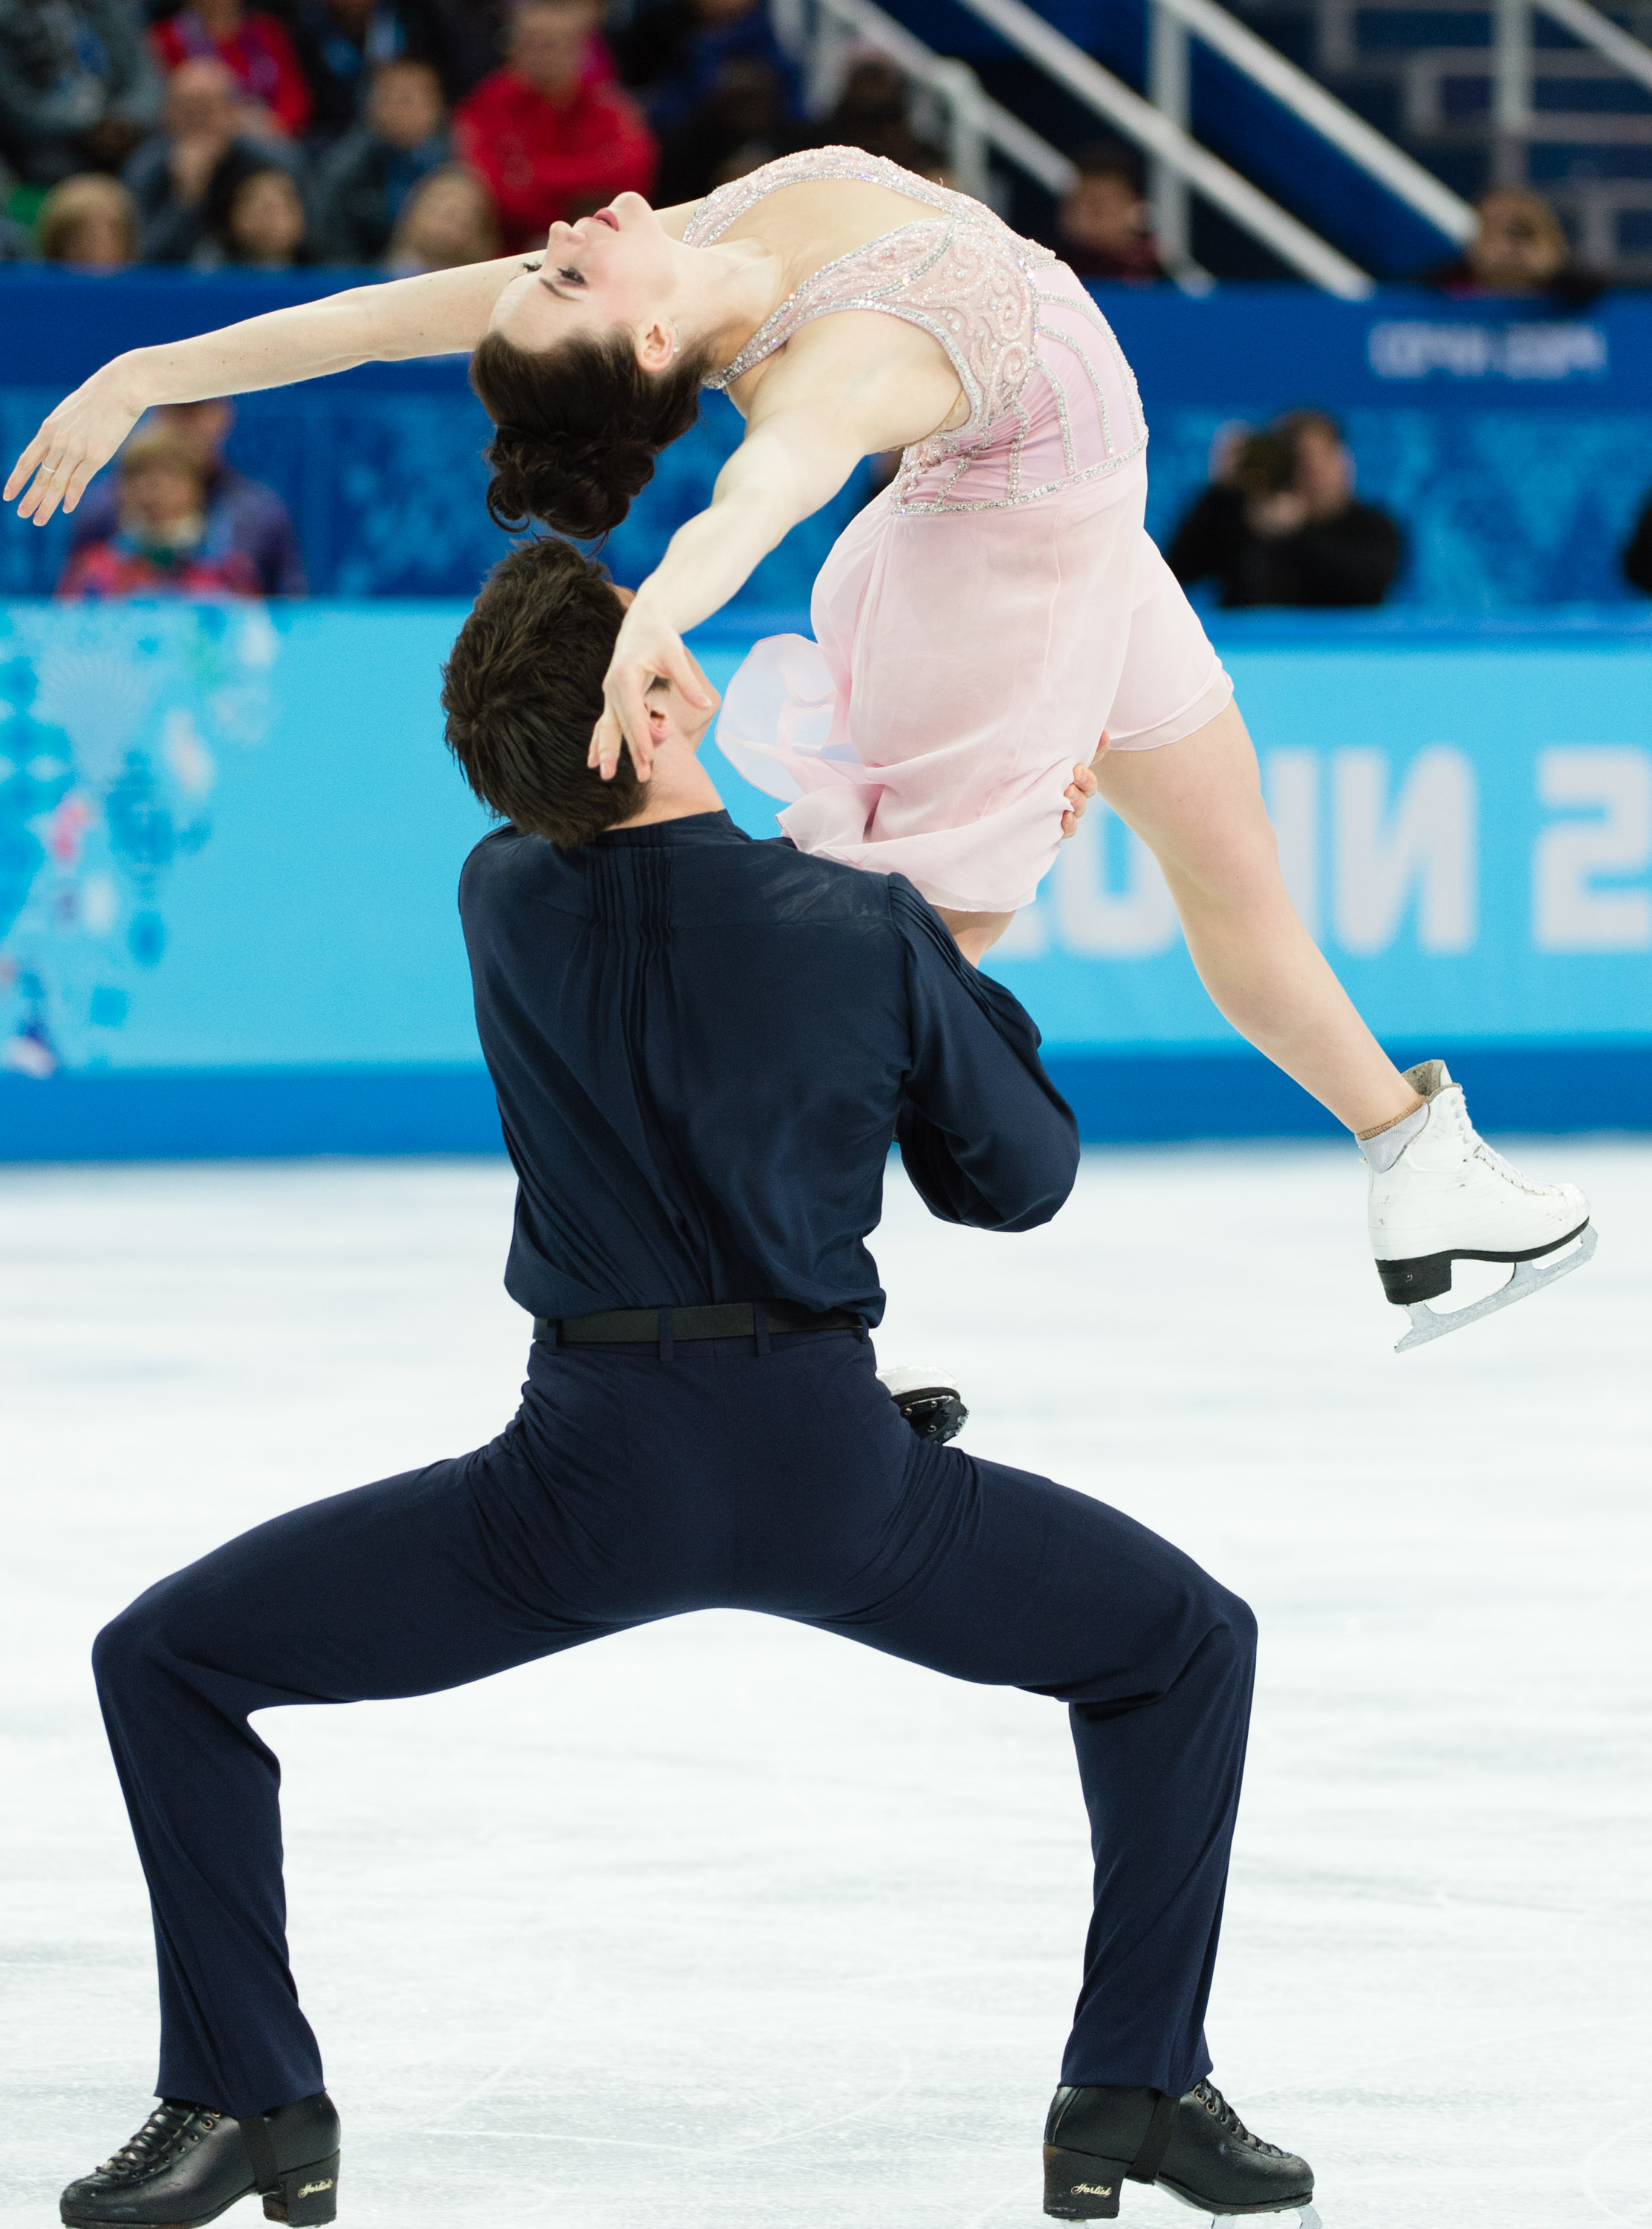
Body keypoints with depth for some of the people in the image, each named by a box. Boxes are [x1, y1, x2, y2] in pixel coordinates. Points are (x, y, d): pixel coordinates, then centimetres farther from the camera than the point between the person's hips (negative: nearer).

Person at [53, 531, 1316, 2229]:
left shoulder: (504, 899, -1)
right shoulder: (870, 934, -8)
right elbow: (1018, 1183, 7)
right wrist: (965, 946, 19)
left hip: (590, 1475, 0)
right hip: (830, 1464, 0)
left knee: (166, 1664, 14)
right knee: (1186, 1647, 22)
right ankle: (1135, 2093, 16)